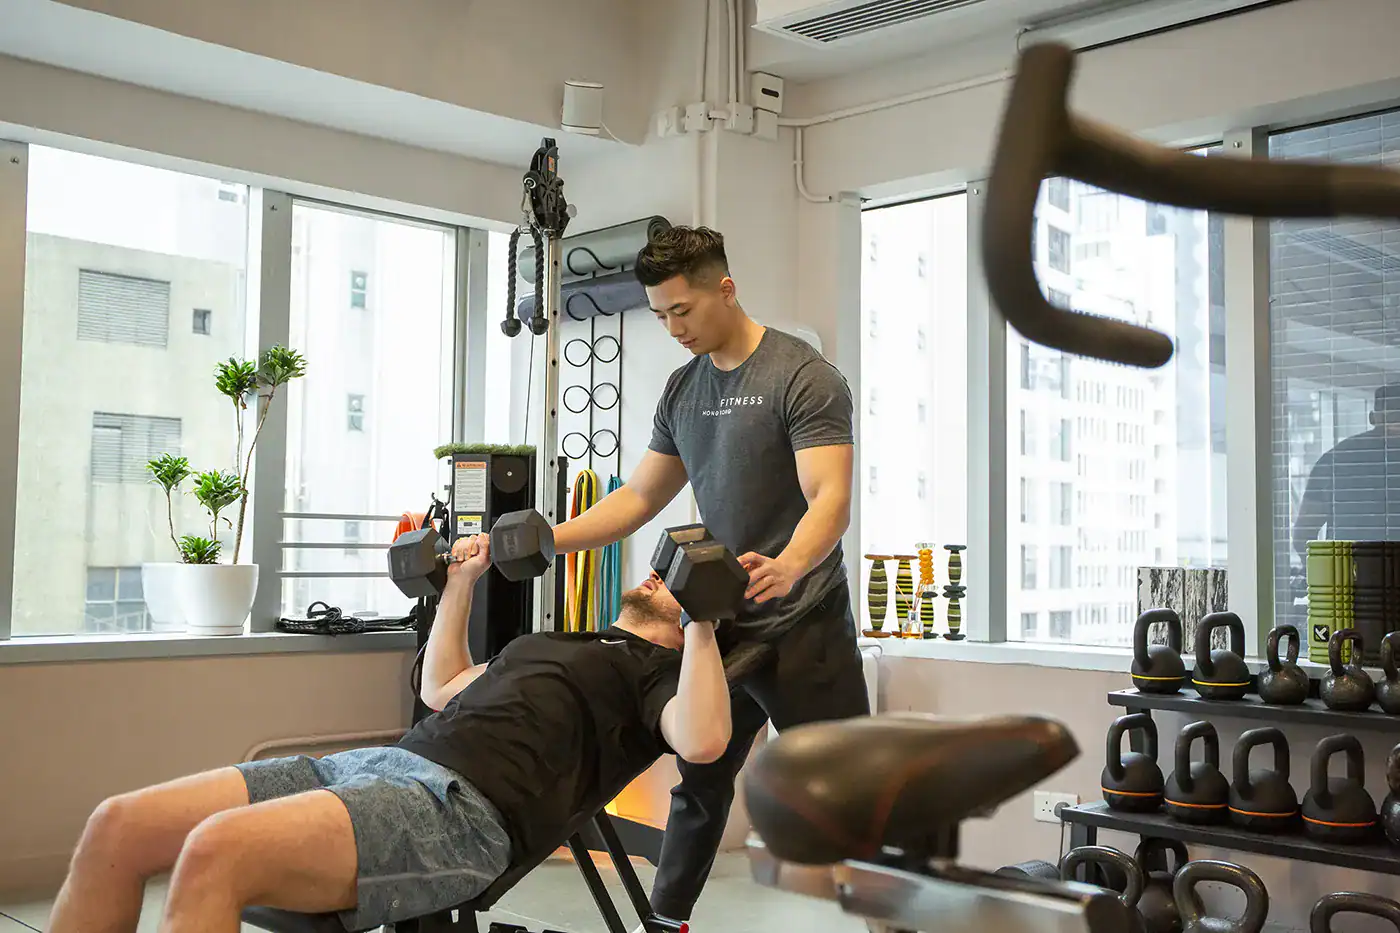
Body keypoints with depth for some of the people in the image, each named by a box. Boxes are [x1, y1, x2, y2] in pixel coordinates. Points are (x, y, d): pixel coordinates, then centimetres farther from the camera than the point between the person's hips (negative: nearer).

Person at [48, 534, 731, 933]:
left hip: (464, 807, -9)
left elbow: (700, 741, -12)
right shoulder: (561, 643, 36)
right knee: (118, 828, -7)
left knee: (216, 852, -34)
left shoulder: (657, 669, 12)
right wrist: (459, 584, 41)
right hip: (383, 760, 9)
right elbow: (441, 690, 43)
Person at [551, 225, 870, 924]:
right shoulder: (682, 390, 11)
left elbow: (831, 498, -21)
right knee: (698, 785, 18)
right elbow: (639, 498, 15)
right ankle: (665, 917, 32)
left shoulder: (801, 376, -11)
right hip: (716, 626, 7)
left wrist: (786, 566, -42)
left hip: (802, 628, -7)